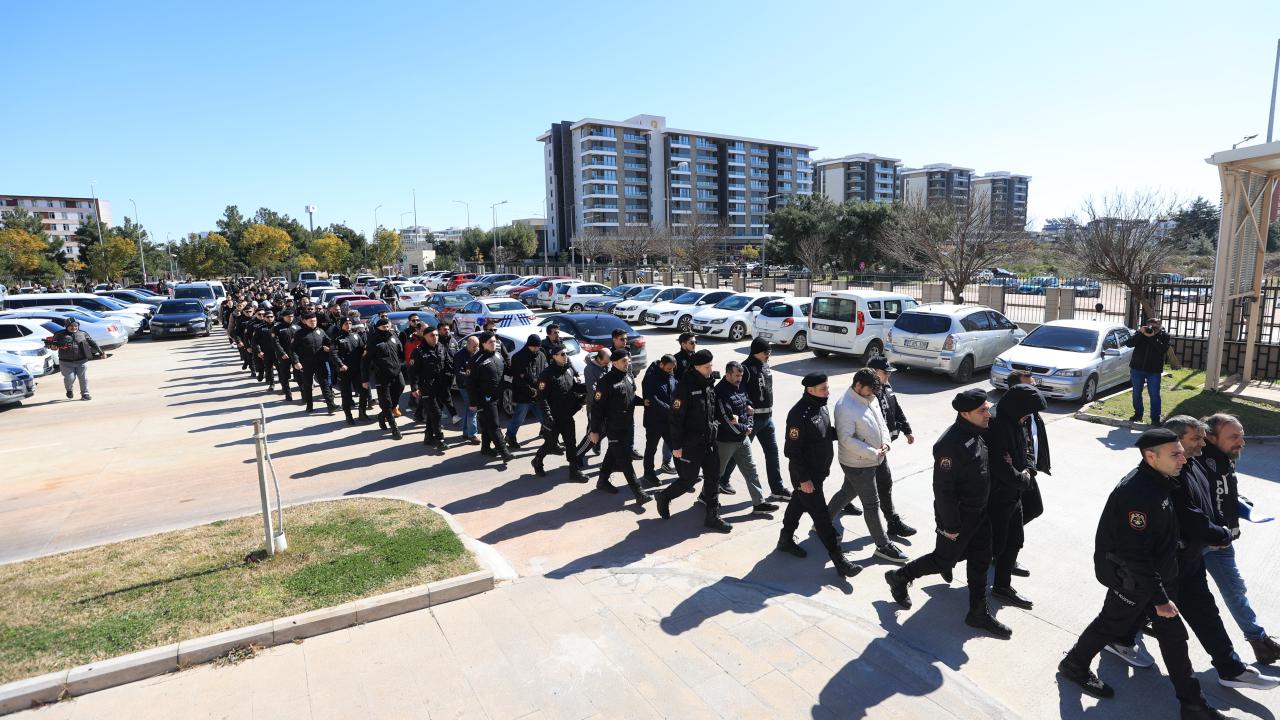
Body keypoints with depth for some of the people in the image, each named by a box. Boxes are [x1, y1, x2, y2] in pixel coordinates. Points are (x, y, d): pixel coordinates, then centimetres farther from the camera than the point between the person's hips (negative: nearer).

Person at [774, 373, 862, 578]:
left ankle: (786, 540, 40)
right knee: (821, 516, -2)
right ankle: (839, 560, 5)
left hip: (818, 471, 9)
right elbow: (792, 451, -24)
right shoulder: (799, 414, -27)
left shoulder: (821, 406, 1)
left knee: (798, 504, 23)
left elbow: (827, 433, 16)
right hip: (805, 475, -9)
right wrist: (803, 479, -22)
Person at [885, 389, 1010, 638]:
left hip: (979, 512, 8)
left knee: (980, 561, 16)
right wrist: (951, 526, -21)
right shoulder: (951, 444, -30)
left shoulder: (977, 433, -1)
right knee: (944, 560, 8)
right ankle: (899, 577, 29)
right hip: (958, 515, -8)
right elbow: (942, 489, -27)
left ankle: (979, 613, 30)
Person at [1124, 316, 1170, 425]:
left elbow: (1163, 349, -18)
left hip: (1154, 371, -2)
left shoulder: (1164, 336, -2)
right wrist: (1140, 333, -20)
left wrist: (1152, 337, -23)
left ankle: (1155, 418, 3)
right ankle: (1138, 414, 25)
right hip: (1137, 368, 2)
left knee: (1154, 395, -2)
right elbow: (1128, 343, -11)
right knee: (1136, 393, 11)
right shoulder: (1140, 332, 2)